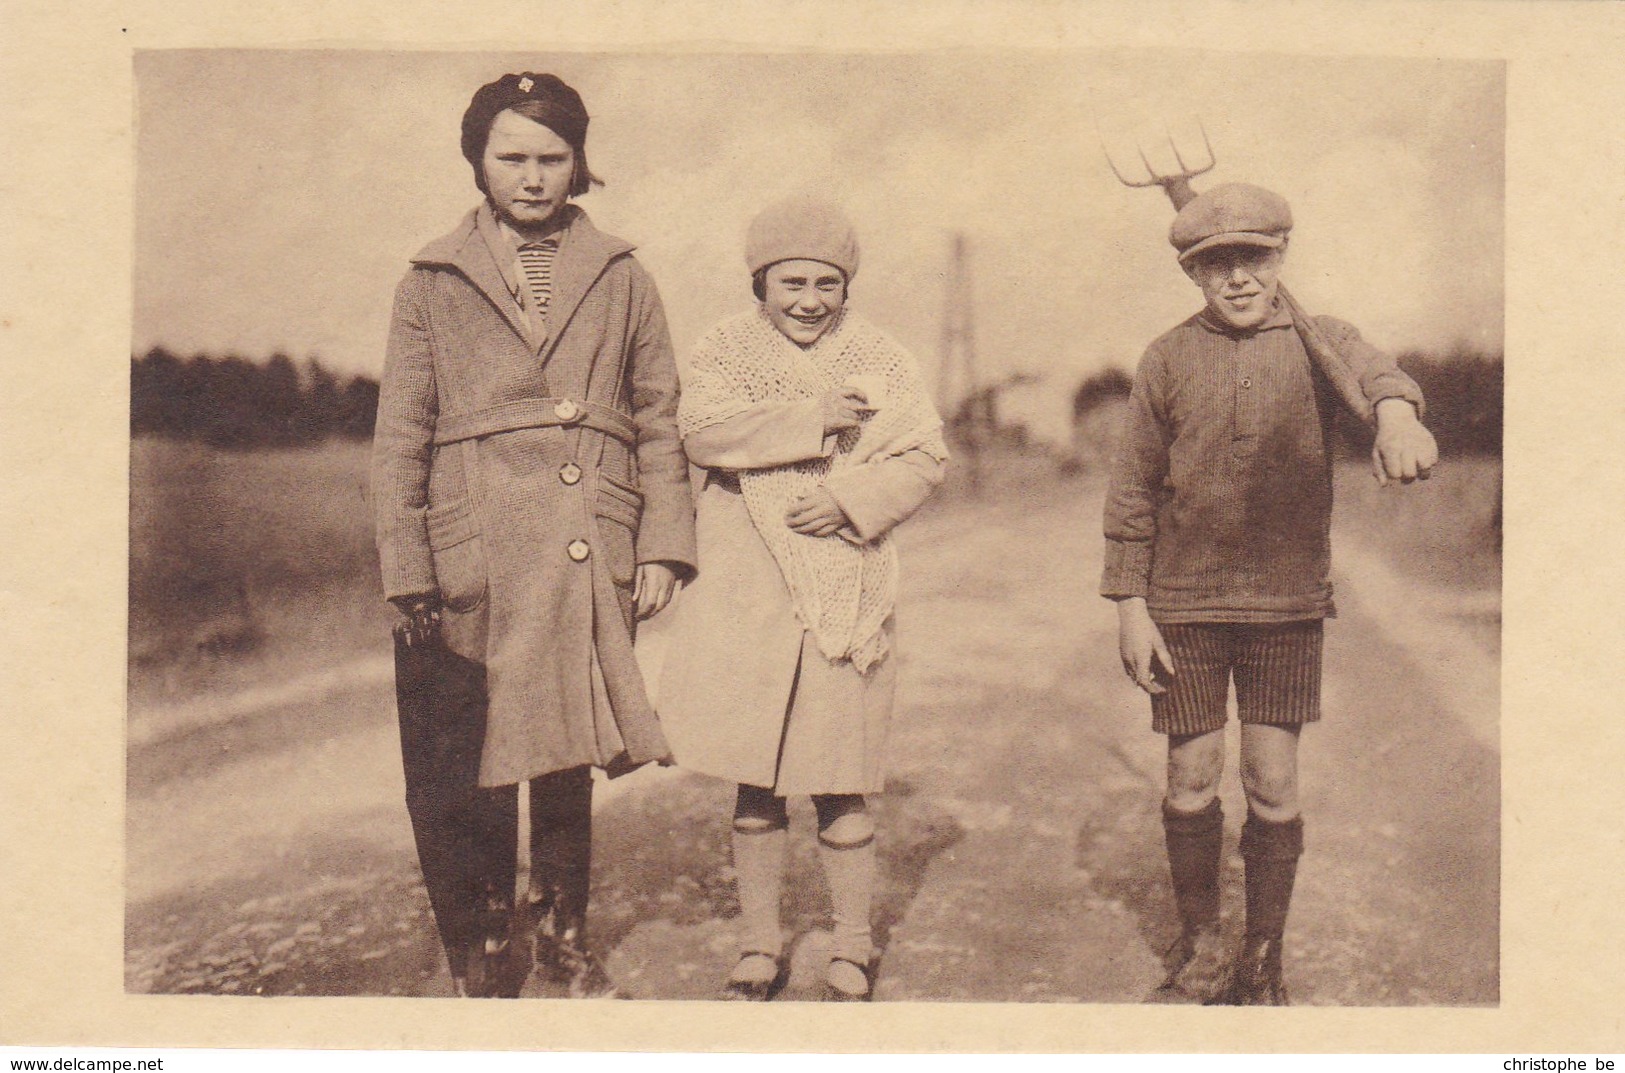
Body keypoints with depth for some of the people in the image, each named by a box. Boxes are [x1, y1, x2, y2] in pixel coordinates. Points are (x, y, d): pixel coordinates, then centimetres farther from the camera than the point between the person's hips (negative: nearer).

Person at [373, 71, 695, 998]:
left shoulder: (623, 280, 10)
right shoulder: (433, 284, 6)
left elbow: (661, 425, 11)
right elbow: (399, 442, 5)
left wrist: (665, 547, 2)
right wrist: (408, 576, -2)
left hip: (589, 562, 1)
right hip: (473, 564, -1)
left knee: (570, 760, 10)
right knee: (475, 774, 3)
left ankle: (566, 934, 27)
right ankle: (487, 949, 20)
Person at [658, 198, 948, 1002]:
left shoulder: (880, 359, 9)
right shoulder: (727, 348, 7)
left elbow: (925, 458, 2)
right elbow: (701, 430, -12)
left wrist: (851, 498, -15)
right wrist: (811, 421, -16)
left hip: (845, 600, 0)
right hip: (747, 597, 0)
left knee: (840, 785, 3)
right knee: (754, 782, 7)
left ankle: (852, 950, 20)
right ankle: (760, 945, 22)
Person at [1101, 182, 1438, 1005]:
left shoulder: (1317, 342, 1)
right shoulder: (1167, 360, 3)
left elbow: (1371, 370, -24)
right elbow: (1132, 491, 5)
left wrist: (1398, 415, -49)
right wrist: (1129, 606, -1)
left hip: (1288, 605, 0)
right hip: (1185, 606, 1)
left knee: (1273, 787, 3)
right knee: (1192, 782, 6)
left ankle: (1262, 966, 21)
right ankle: (1198, 958, 25)